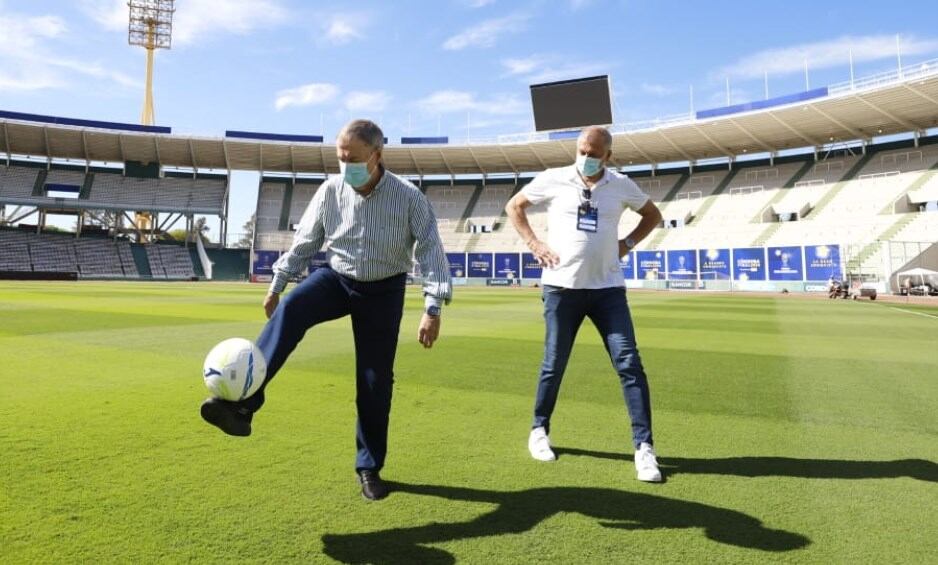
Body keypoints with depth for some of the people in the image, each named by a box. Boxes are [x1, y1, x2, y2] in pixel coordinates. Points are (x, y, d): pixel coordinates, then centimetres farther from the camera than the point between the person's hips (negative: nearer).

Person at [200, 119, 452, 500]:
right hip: (336, 278, 2)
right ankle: (240, 405, -36)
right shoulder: (331, 190, -9)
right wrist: (277, 284, 5)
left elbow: (431, 252, -17)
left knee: (375, 381, 1)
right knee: (289, 310, -30)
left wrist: (433, 309, -25)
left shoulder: (408, 197, -17)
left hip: (383, 290, -2)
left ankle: (369, 468, 18)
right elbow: (304, 241, 2)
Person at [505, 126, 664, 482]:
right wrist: (534, 243, 0)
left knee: (629, 363, -5)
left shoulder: (621, 185, 5)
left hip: (607, 288, 2)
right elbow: (514, 207, 12)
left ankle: (644, 447, 5)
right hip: (562, 287, -1)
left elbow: (653, 215, 21)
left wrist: (627, 244, 6)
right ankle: (539, 430, 29)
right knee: (554, 365, 7)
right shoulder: (553, 179, 0)